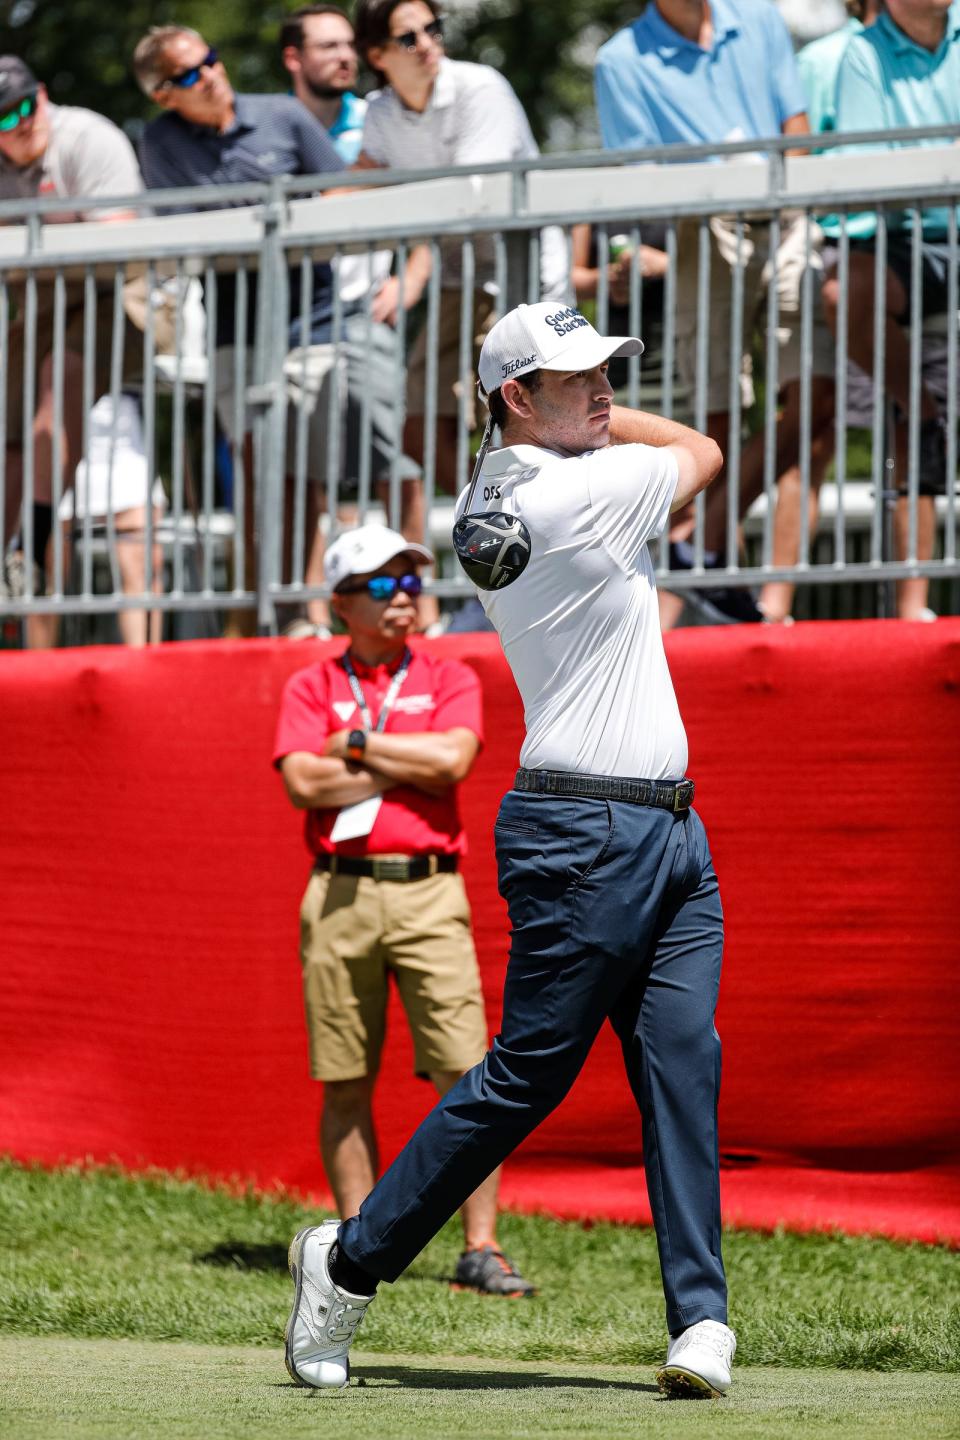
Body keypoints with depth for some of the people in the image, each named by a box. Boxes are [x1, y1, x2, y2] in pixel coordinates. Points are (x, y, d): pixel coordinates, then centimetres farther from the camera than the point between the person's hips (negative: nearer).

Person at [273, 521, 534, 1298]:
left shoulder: (450, 681, 11)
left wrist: (357, 744, -3)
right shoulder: (311, 687, 11)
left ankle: (483, 1250, -11)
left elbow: (451, 759, -9)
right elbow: (304, 784, -6)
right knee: (346, 1083, 3)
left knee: (466, 1077, -9)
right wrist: (408, 765, -5)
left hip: (429, 892, -1)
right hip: (341, 894, 1)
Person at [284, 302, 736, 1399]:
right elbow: (702, 453, 4)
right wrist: (597, 423, 14)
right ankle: (349, 1262, 8)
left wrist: (584, 416, 18)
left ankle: (701, 1317, -9)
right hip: (586, 834, -9)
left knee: (681, 1059, -3)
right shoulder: (573, 496, -15)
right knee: (527, 1073, -5)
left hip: (669, 830, 9)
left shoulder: (506, 493, 13)